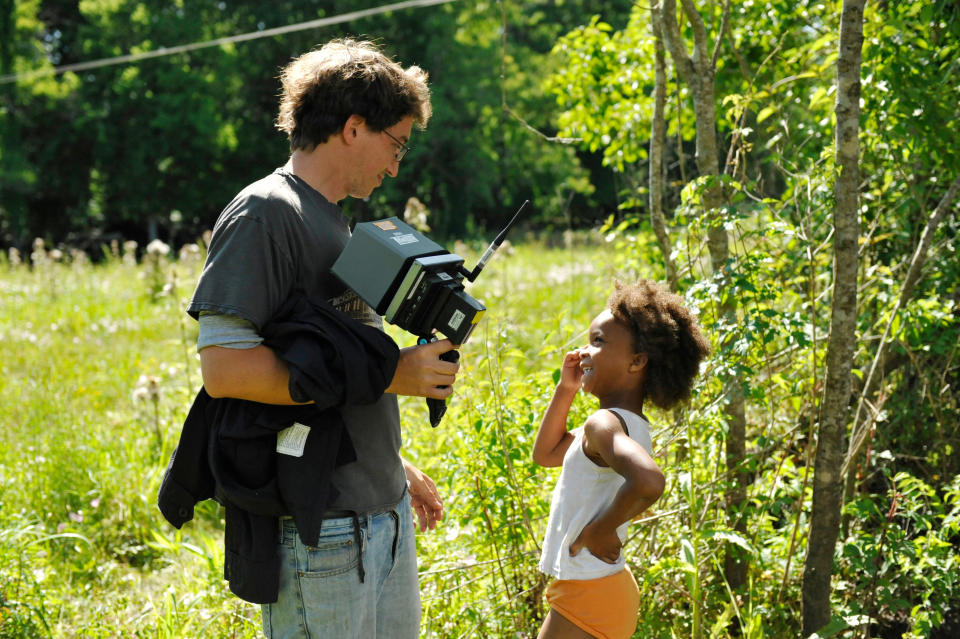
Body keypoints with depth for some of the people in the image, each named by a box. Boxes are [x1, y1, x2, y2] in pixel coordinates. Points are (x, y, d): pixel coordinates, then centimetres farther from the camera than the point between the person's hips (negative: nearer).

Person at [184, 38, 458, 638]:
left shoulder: (338, 222, 18)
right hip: (319, 532, -9)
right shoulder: (265, 213, -12)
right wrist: (387, 373, -20)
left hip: (385, 515, 9)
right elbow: (224, 368, -22)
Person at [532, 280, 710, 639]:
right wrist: (565, 390, 13)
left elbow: (648, 481, -41)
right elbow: (545, 453, 25)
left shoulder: (604, 424, -20)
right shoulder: (632, 426, 11)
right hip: (612, 591, 10)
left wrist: (600, 530, -25)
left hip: (585, 598, -10)